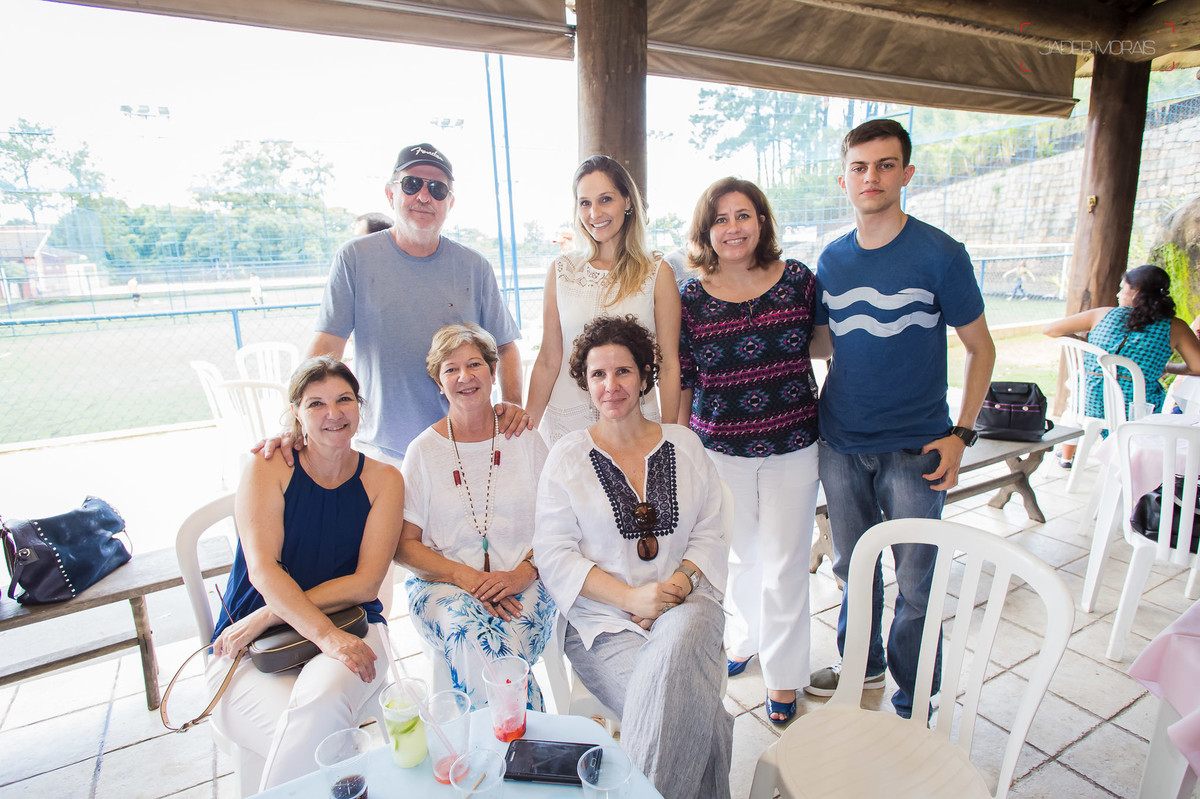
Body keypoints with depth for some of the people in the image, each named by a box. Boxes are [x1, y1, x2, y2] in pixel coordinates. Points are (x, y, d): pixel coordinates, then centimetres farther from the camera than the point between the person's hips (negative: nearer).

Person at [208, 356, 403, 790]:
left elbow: (365, 584, -5)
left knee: (321, 698, -32)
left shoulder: (382, 479, 2)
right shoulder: (269, 469, -1)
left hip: (350, 626, 1)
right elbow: (263, 571, -12)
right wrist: (326, 635, -26)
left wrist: (269, 616, -13)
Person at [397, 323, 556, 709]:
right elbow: (404, 546, 3)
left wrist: (523, 573, -14)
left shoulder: (525, 440, 7)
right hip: (442, 585, 0)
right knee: (476, 636, -32)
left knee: (508, 636, -31)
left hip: (523, 584, 1)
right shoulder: (423, 450, 6)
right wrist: (463, 575, -13)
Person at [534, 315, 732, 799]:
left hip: (684, 603, 2)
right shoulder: (568, 456, 2)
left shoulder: (683, 444, 10)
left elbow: (711, 533, 9)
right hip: (604, 621, -2)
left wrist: (683, 580, -12)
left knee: (677, 645, -31)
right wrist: (630, 596, -15)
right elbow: (554, 554, -3)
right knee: (679, 708, -27)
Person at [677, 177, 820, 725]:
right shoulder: (691, 298, -5)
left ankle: (783, 673, 32)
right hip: (721, 448, 1)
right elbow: (682, 382, 1)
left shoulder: (798, 280, -3)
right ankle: (744, 637, 47)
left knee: (784, 562, 10)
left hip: (792, 447, 0)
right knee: (740, 554, 19)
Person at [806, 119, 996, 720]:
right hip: (841, 443, 4)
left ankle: (913, 703, 28)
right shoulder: (832, 259, 5)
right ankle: (862, 666, 40)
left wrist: (961, 433, -10)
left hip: (914, 445, -4)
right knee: (852, 565, 17)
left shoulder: (939, 254, -8)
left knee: (916, 581, 6)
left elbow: (981, 348, -2)